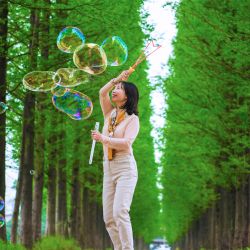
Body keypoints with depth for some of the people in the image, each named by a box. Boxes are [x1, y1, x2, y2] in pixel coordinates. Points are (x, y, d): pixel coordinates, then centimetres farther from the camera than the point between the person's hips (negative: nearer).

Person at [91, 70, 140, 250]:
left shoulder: (132, 119, -1)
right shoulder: (110, 113, 17)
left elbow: (126, 143, -14)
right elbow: (102, 93, 4)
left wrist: (104, 139, -26)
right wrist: (117, 79, -2)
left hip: (125, 167, -6)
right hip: (108, 169, 6)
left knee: (120, 212, -22)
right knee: (108, 217, 0)